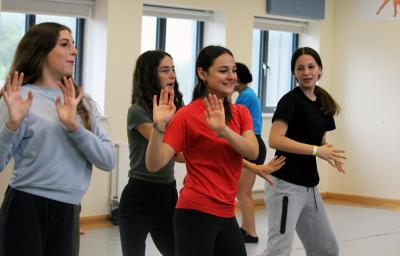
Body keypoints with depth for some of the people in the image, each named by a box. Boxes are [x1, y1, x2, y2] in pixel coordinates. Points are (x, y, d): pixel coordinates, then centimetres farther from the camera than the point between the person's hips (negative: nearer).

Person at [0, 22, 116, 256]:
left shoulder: (83, 102, 11)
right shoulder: (21, 97, -4)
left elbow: (109, 160, -1)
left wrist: (74, 126, -13)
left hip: (65, 211, 5)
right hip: (26, 210, -5)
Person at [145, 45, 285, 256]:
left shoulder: (240, 113, 9)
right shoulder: (187, 115, -8)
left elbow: (253, 152, -9)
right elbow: (154, 164, -15)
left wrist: (223, 130, -25)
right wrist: (159, 126, -30)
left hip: (227, 215, 6)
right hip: (196, 214, -6)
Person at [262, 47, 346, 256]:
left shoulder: (323, 103, 12)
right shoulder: (291, 100, -11)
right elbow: (275, 140, -23)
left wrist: (331, 154, -1)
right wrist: (316, 150, -27)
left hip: (309, 185, 8)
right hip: (285, 184, -8)